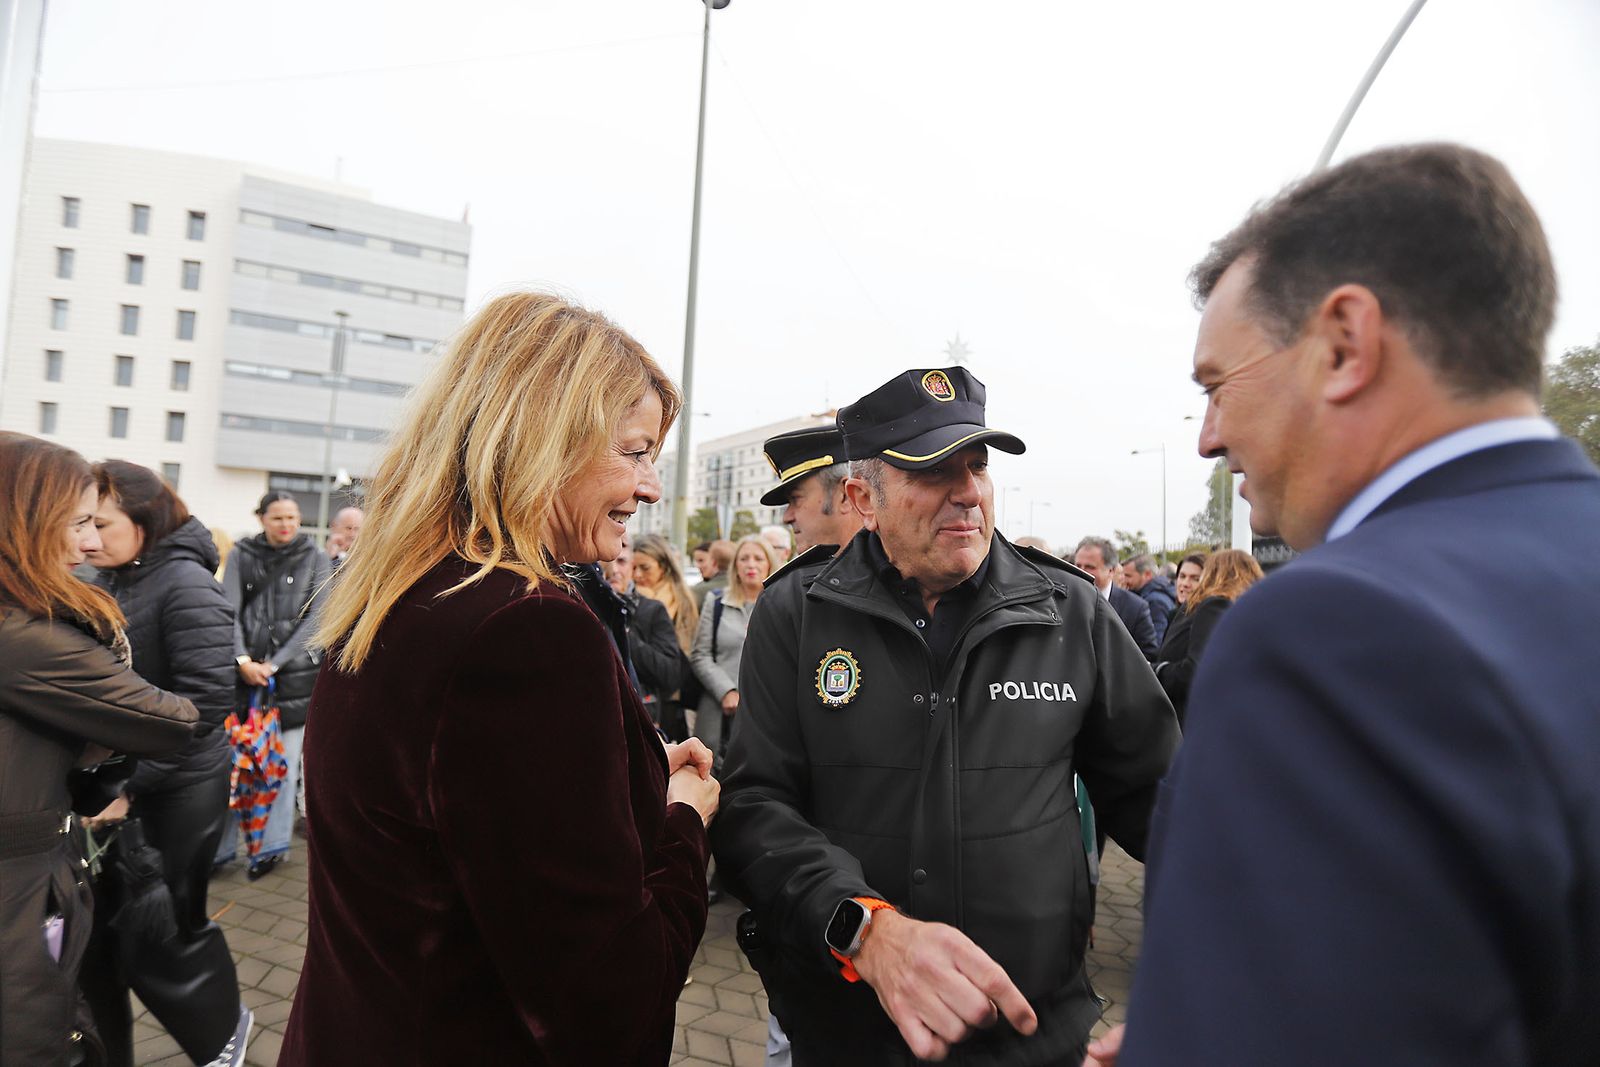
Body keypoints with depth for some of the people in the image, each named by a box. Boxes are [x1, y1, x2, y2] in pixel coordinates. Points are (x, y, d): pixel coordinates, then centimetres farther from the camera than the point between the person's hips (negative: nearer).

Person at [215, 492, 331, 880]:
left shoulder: (316, 561, 3)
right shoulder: (242, 556, 6)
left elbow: (314, 620, -2)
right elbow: (229, 612, 0)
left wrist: (275, 663, -10)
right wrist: (243, 660, -13)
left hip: (294, 675, -1)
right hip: (244, 671, 1)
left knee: (284, 763, 4)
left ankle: (272, 845, 18)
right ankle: (220, 847, 17)